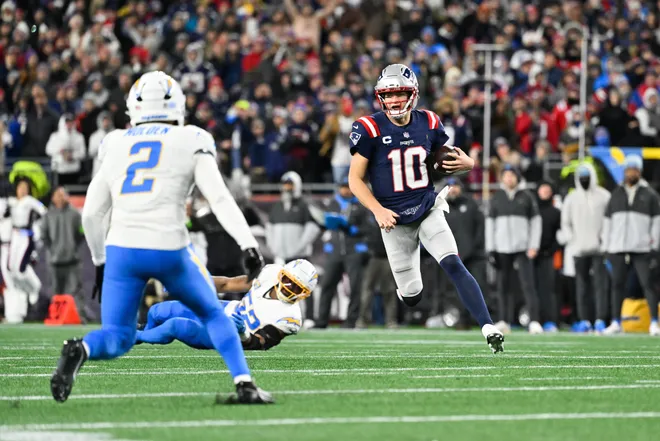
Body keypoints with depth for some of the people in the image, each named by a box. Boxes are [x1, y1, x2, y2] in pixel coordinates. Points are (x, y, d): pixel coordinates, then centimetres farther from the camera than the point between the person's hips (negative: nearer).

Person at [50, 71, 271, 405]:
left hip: (122, 249, 2)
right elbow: (219, 199, -6)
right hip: (169, 250, -2)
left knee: (117, 337, 8)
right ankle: (244, 385, 6)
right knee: (213, 315, 20)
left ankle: (80, 350, -24)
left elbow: (91, 214, 17)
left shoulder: (115, 145, 15)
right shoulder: (190, 142, 6)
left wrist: (99, 262, 29)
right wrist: (248, 245, -11)